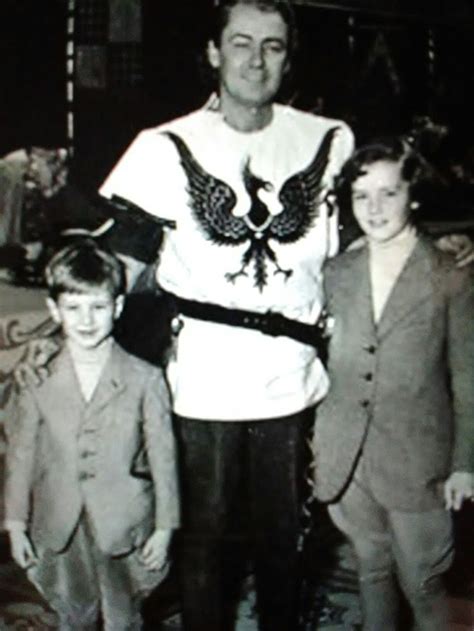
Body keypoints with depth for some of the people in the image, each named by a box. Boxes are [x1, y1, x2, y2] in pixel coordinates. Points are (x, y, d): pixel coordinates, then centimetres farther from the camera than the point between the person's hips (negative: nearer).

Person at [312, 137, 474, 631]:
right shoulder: (336, 274, 4)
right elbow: (320, 358, 8)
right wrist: (312, 437, 5)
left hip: (415, 460, -3)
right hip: (346, 456, 3)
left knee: (421, 584, 6)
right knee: (371, 570, 18)